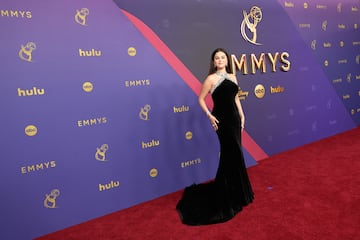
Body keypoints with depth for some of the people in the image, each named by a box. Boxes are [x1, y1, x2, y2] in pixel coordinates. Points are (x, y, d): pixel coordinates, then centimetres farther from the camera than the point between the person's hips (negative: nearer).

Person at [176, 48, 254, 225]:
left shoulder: (232, 77, 11)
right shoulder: (211, 79, -7)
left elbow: (236, 98, 17)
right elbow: (201, 99, -6)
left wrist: (242, 116, 11)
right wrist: (209, 115, -16)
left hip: (234, 117, 7)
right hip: (221, 119, -6)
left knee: (230, 155, 14)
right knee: (234, 154, -2)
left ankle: (229, 190, 33)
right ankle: (233, 194, 17)